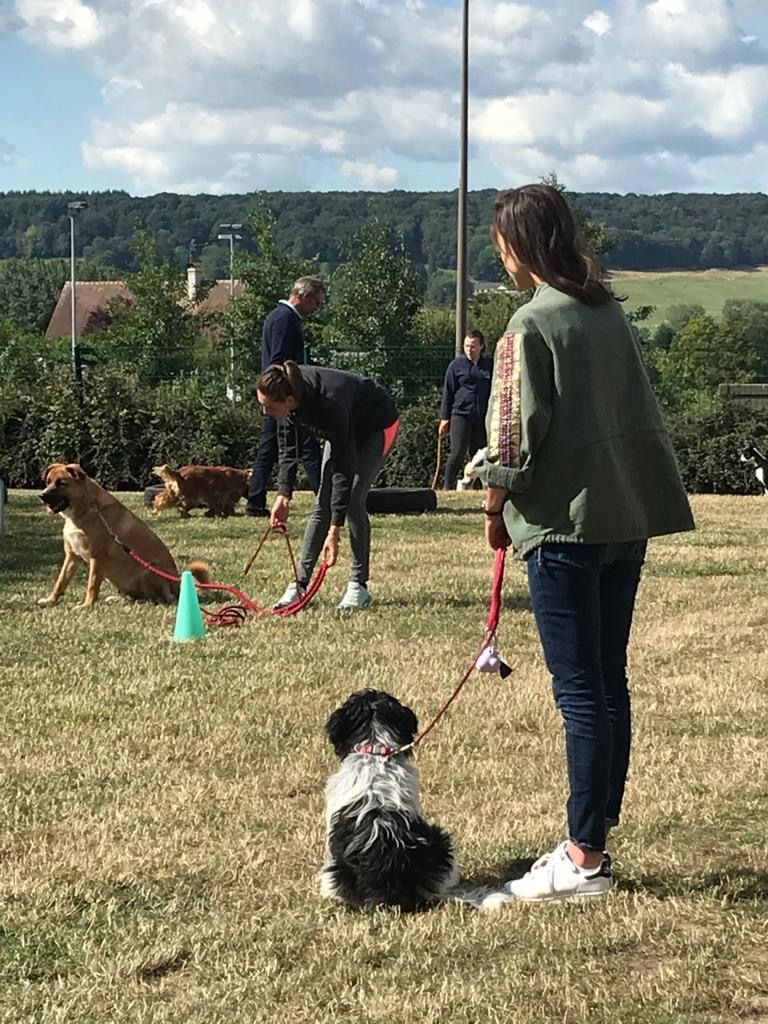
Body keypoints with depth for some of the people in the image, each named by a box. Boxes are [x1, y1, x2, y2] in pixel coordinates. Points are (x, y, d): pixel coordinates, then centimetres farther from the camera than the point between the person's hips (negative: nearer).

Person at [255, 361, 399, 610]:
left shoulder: (328, 404, -42)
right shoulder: (290, 399, -24)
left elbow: (344, 468, -39)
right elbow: (288, 450, -9)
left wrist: (334, 530, -39)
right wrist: (283, 496, -19)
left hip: (378, 426, -7)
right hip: (346, 430, 7)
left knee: (352, 502, -16)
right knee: (322, 504, 0)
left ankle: (359, 586, -5)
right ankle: (300, 583, 1)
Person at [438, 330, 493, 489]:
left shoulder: (489, 366, 9)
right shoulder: (456, 365, 2)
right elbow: (448, 392, 4)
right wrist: (444, 417, 0)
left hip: (481, 417, 3)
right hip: (460, 414, -3)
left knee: (477, 453, 7)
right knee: (458, 453, -9)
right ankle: (449, 487, -2)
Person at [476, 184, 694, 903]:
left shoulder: (532, 324, -13)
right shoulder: (609, 310, 11)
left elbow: (513, 440, -14)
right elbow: (637, 411, 14)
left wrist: (495, 512, 1)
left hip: (565, 521, -8)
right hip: (628, 515, 8)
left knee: (580, 691, -5)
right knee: (609, 684, 12)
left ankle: (583, 859, 0)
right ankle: (595, 840, 20)